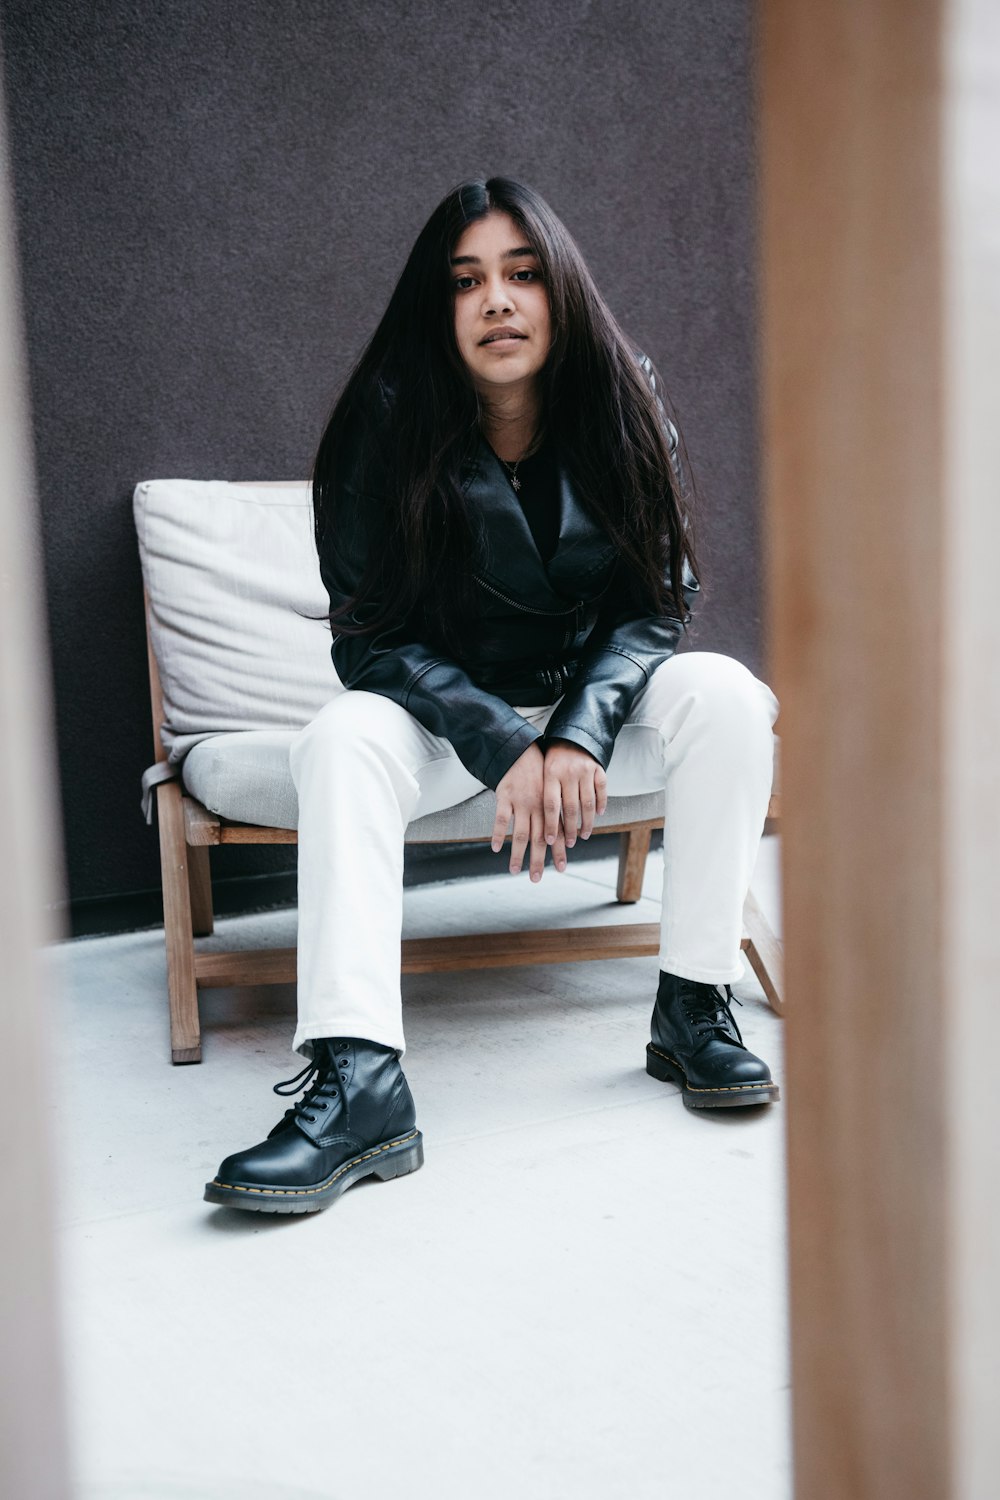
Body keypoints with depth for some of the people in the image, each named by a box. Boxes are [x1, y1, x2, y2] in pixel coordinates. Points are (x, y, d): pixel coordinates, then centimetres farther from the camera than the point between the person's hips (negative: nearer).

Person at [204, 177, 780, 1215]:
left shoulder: (621, 409, -7)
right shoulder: (386, 430, -13)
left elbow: (654, 604, -7)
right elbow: (374, 639, -15)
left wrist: (581, 732, -24)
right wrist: (503, 747, -28)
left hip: (596, 698, 2)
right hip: (441, 713, -1)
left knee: (722, 694, -25)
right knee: (343, 737, -32)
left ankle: (693, 1010, -19)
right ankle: (358, 1080, -43)